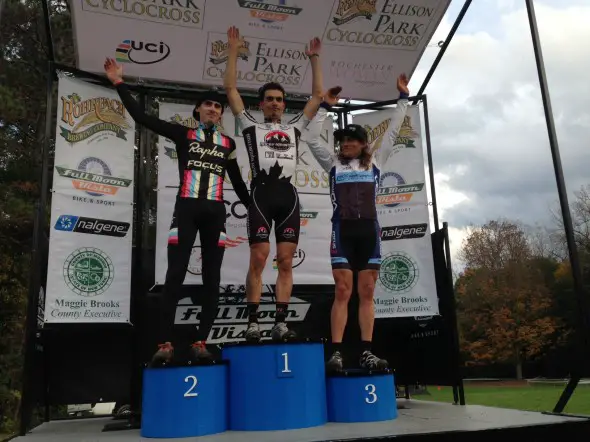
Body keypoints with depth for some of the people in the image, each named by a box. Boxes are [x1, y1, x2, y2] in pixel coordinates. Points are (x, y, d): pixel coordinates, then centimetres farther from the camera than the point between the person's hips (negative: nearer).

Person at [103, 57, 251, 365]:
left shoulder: (228, 144, 16)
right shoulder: (182, 134, 9)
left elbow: (237, 182, 22)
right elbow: (141, 117, 5)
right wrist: (119, 84, 3)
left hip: (215, 212, 3)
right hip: (186, 208, -3)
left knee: (212, 278, 0)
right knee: (175, 274, -8)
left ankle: (200, 343, 6)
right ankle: (165, 344, -5)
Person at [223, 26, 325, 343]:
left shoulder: (294, 127, 23)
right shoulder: (251, 126, 16)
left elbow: (317, 96, 26)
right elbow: (230, 88, 13)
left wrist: (314, 59, 26)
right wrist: (233, 50, 13)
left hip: (288, 195, 3)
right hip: (262, 193, -3)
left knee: (286, 261, -1)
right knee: (258, 259, -7)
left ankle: (280, 323, 3)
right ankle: (253, 322, 0)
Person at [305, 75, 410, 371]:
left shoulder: (375, 162, 15)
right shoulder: (333, 164, 13)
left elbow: (392, 133, 17)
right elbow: (312, 140, 8)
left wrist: (403, 98, 18)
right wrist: (325, 106, 9)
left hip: (369, 230, 1)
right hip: (343, 230, -1)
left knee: (367, 293, 2)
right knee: (343, 292, -6)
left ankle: (366, 352, 4)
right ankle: (336, 352, -5)